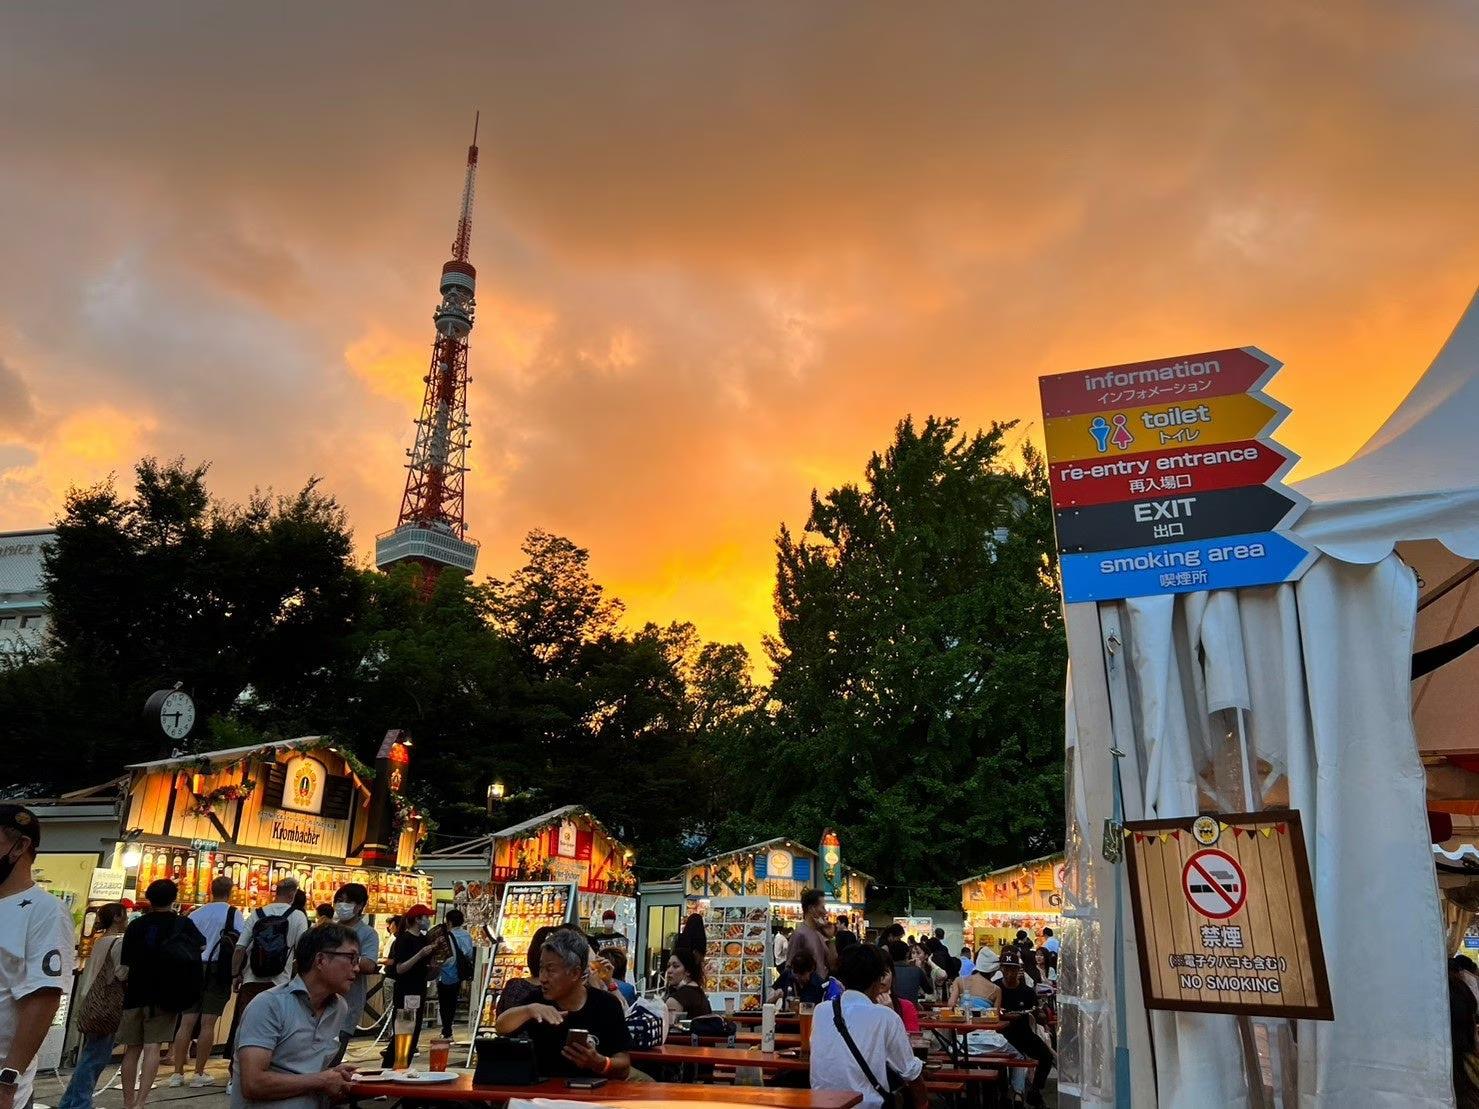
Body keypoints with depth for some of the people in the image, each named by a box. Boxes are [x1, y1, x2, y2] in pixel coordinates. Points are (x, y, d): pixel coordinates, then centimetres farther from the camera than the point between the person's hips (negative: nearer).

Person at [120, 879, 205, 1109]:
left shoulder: (135, 925, 2)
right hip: (164, 995, -2)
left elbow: (125, 966, 3)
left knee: (132, 1048, 12)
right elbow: (202, 946, 16)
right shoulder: (183, 924, -1)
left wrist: (126, 986, 18)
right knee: (152, 1047, -3)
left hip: (136, 994, 2)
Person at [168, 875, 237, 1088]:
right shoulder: (233, 913, -4)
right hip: (218, 970, -4)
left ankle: (178, 1073, 11)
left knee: (187, 1022, 7)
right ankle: (199, 1074, 3)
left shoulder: (196, 914, 9)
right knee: (207, 1023, -1)